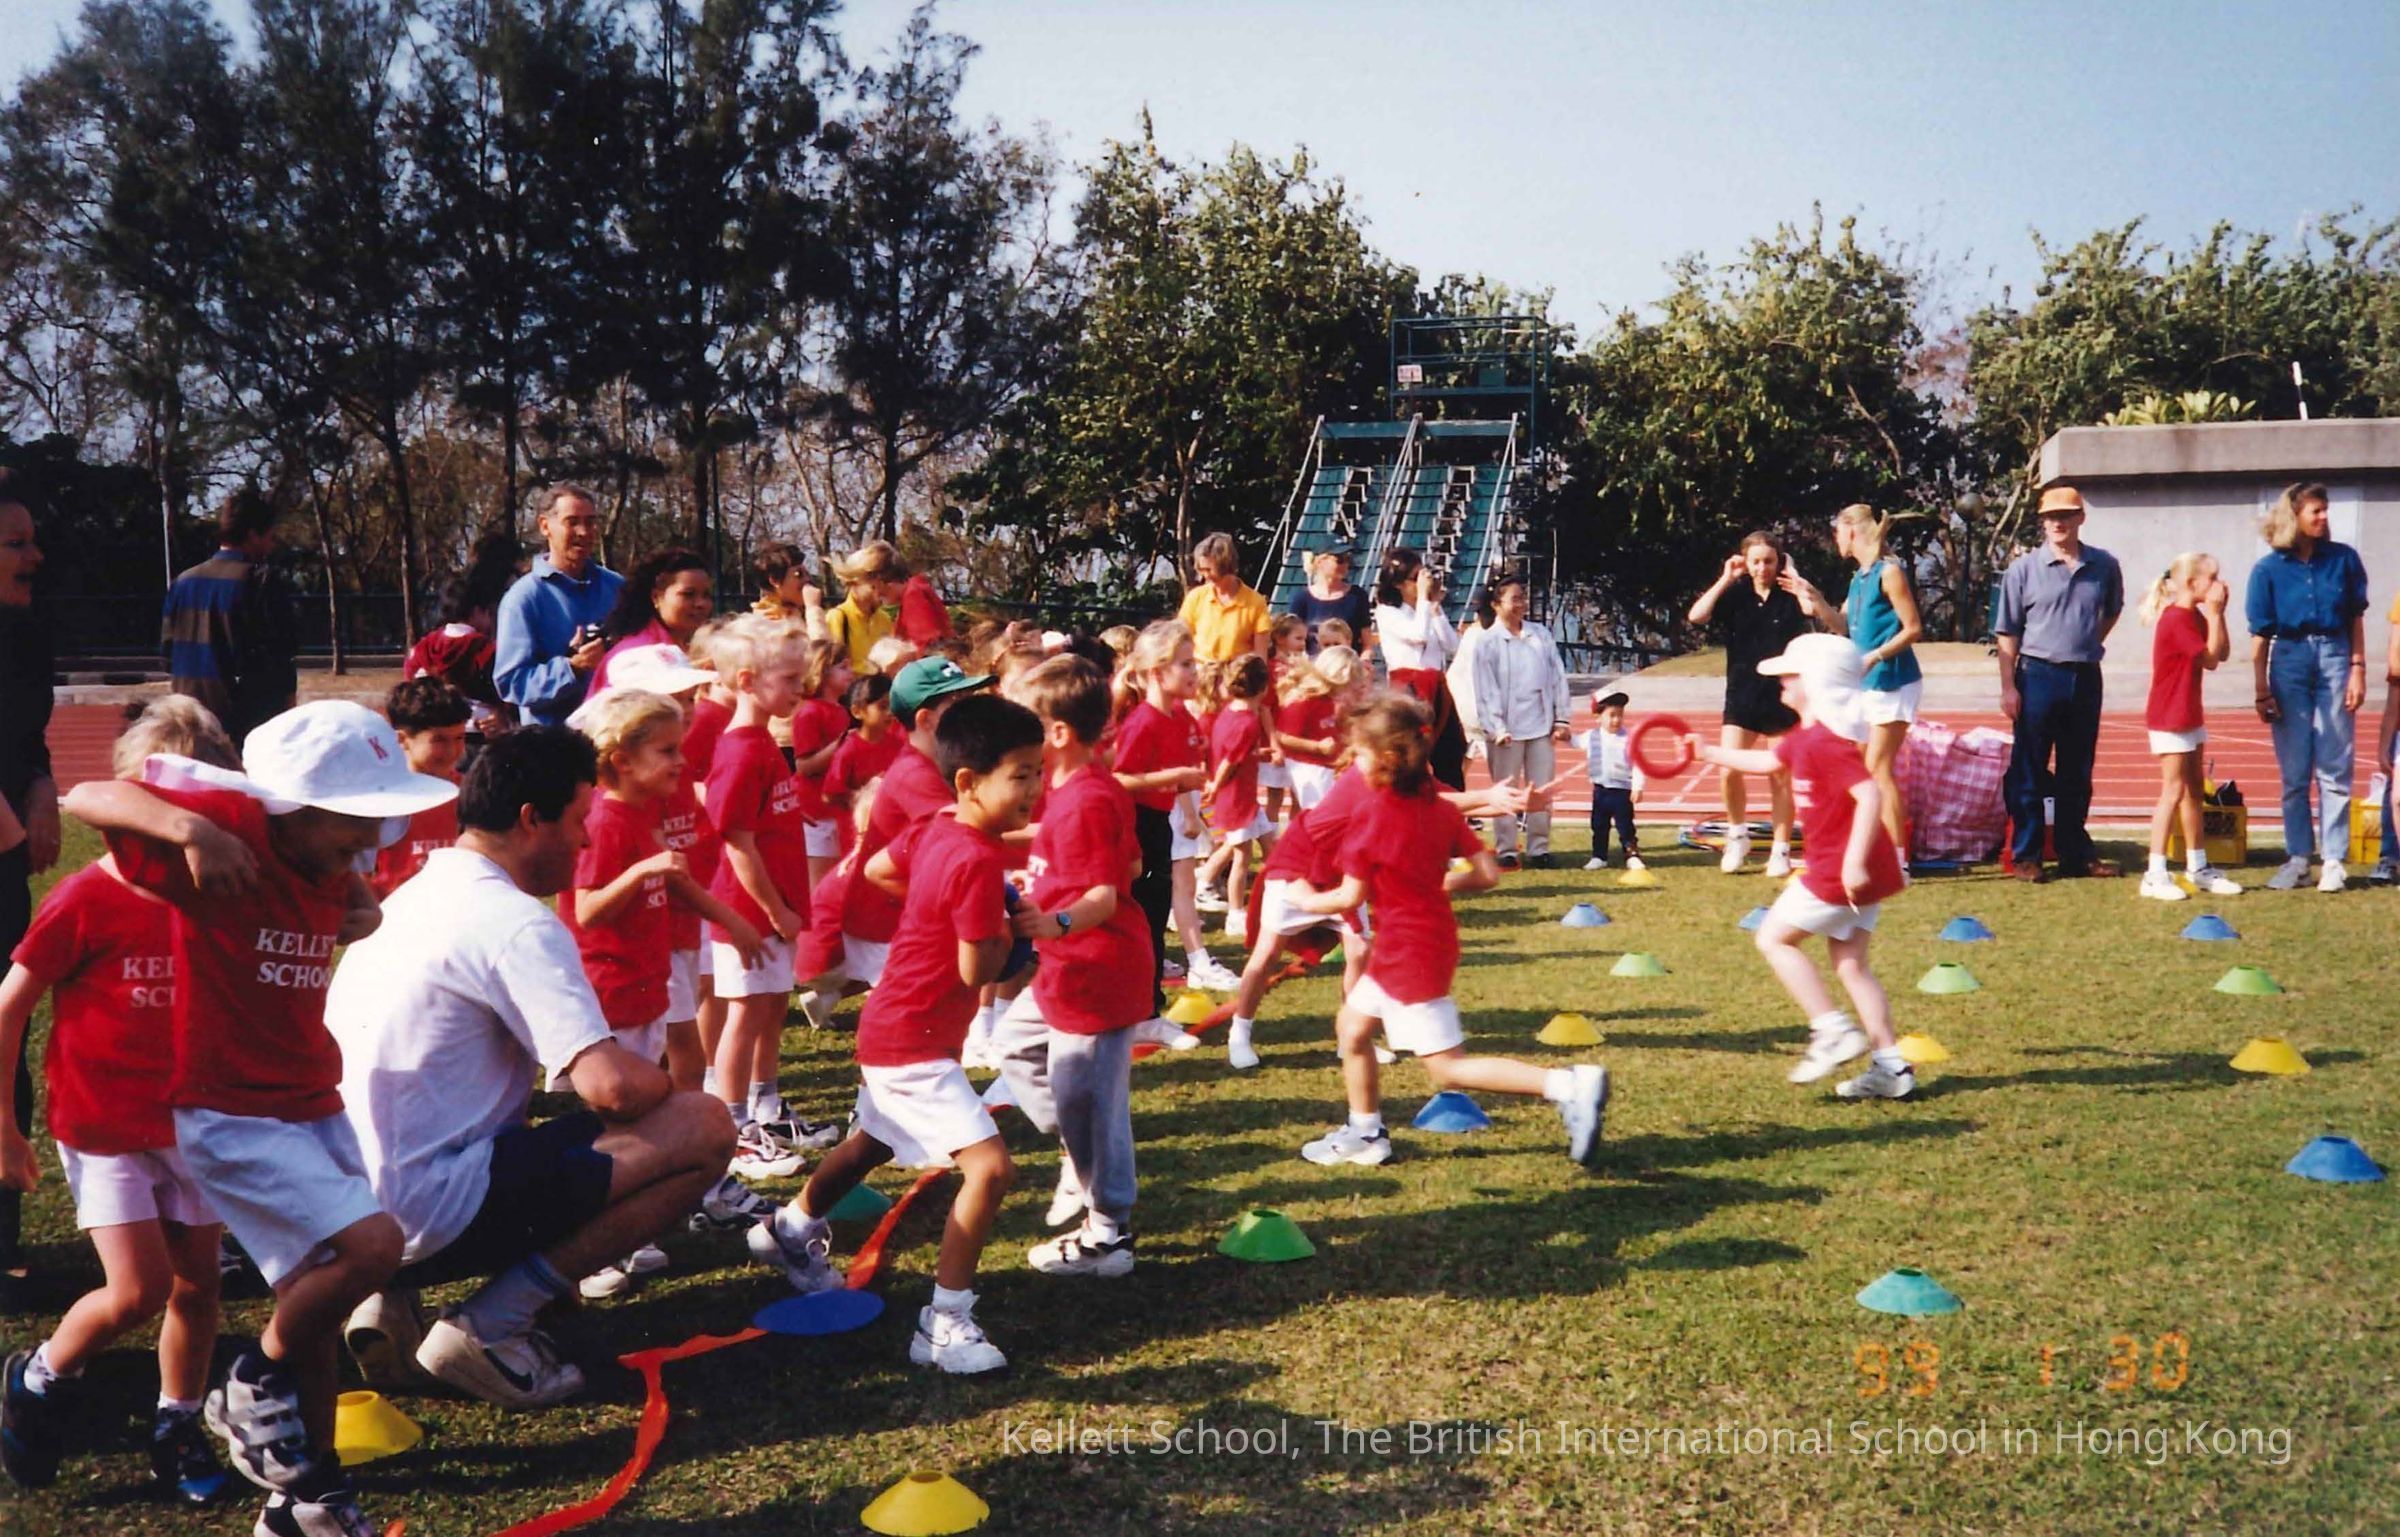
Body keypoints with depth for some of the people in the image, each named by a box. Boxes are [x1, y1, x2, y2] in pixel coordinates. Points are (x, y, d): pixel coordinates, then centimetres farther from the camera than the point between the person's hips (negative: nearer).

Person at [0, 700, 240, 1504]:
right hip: (103, 1129, -5)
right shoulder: (86, 902, -15)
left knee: (196, 1283, 7)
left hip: (194, 1126, 5)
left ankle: (178, 1427, 26)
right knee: (137, 1291, -10)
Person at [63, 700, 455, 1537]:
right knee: (372, 1245, -22)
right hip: (230, 1114, -8)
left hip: (314, 1105, 8)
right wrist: (190, 828, -37)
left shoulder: (333, 864, 3)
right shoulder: (231, 829, -18)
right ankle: (257, 1385, 5)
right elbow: (86, 797, -21)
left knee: (320, 1298, 13)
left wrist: (361, 911, 3)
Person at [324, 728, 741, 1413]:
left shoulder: (412, 896, 15)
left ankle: (393, 1296, 11)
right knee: (702, 1129, -10)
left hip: (353, 1208, 10)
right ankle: (487, 1329, -8)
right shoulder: (515, 923, -15)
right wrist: (664, 1084, 0)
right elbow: (609, 1084, -24)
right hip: (432, 1212, -10)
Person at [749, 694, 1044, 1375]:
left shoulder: (933, 831, 0)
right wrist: (1010, 929, -7)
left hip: (890, 1030, 10)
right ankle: (946, 1322, -11)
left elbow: (876, 869, 18)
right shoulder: (979, 861, -25)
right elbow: (977, 970, -24)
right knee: (990, 1167, -17)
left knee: (871, 1145, 32)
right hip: (917, 1046, -10)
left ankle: (791, 1230, 54)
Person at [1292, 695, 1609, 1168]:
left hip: (1407, 952, -9)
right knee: (1351, 1025, 21)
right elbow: (1488, 874, 0)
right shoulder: (1440, 809, 2)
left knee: (1448, 1067, -5)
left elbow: (1351, 897, -12)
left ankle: (1568, 1085, -17)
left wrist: (1308, 901, 6)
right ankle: (1365, 1133, 30)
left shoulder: (1371, 816, -17)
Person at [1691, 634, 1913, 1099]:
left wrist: (1854, 861, -32)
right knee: (1850, 963, 11)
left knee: (1774, 938, 2)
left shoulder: (1824, 743, -19)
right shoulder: (1804, 737, 14)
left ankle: (1833, 1030, -4)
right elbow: (1768, 761, 32)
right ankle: (1891, 1066, 9)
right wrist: (1708, 752, 36)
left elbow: (1869, 794, -29)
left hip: (1840, 871, -10)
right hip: (1867, 871, 10)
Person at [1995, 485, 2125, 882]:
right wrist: (2008, 686, -8)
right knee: (2029, 771, 1)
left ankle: (2075, 852, 20)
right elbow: (2007, 633, -3)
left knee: (2077, 772, 11)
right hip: (2038, 675, -3)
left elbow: (2113, 610, 24)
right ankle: (2025, 854, 7)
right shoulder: (2024, 568, -3)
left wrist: (2090, 642, 12)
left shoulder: (2104, 566, 4)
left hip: (2086, 677, 3)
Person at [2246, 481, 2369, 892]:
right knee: (2294, 771, 6)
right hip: (2289, 662, 0)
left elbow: (2356, 619, 6)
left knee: (2334, 769, 2)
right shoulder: (2269, 569, 0)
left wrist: (2357, 670, -2)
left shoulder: (2343, 559, 1)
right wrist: (2262, 692, -2)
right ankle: (2297, 857, 14)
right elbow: (2260, 634, 1)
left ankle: (2333, 860, 7)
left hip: (2334, 658, 0)